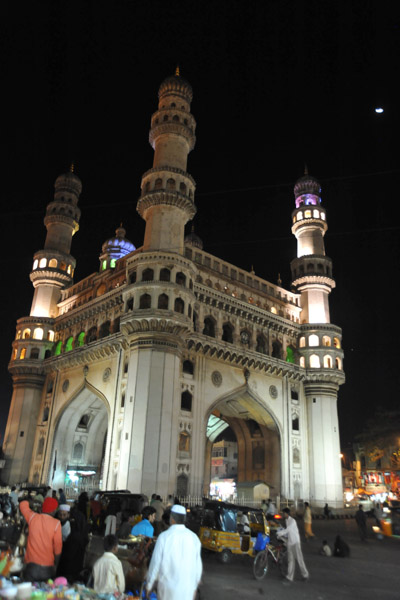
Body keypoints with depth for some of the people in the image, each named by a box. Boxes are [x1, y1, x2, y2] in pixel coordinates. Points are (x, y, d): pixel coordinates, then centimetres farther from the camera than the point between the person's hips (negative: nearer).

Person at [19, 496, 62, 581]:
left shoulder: (32, 517, -4)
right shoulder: (56, 523, -10)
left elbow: (23, 504, 14)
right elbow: (58, 545, -5)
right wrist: (56, 563, 7)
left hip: (31, 564, 2)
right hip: (47, 567, -2)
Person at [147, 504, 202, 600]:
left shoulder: (164, 536, -12)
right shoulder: (194, 537, -4)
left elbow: (155, 563, -7)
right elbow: (198, 565, 2)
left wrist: (149, 585, 6)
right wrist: (194, 586, 17)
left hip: (167, 588, -2)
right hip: (187, 588, 2)